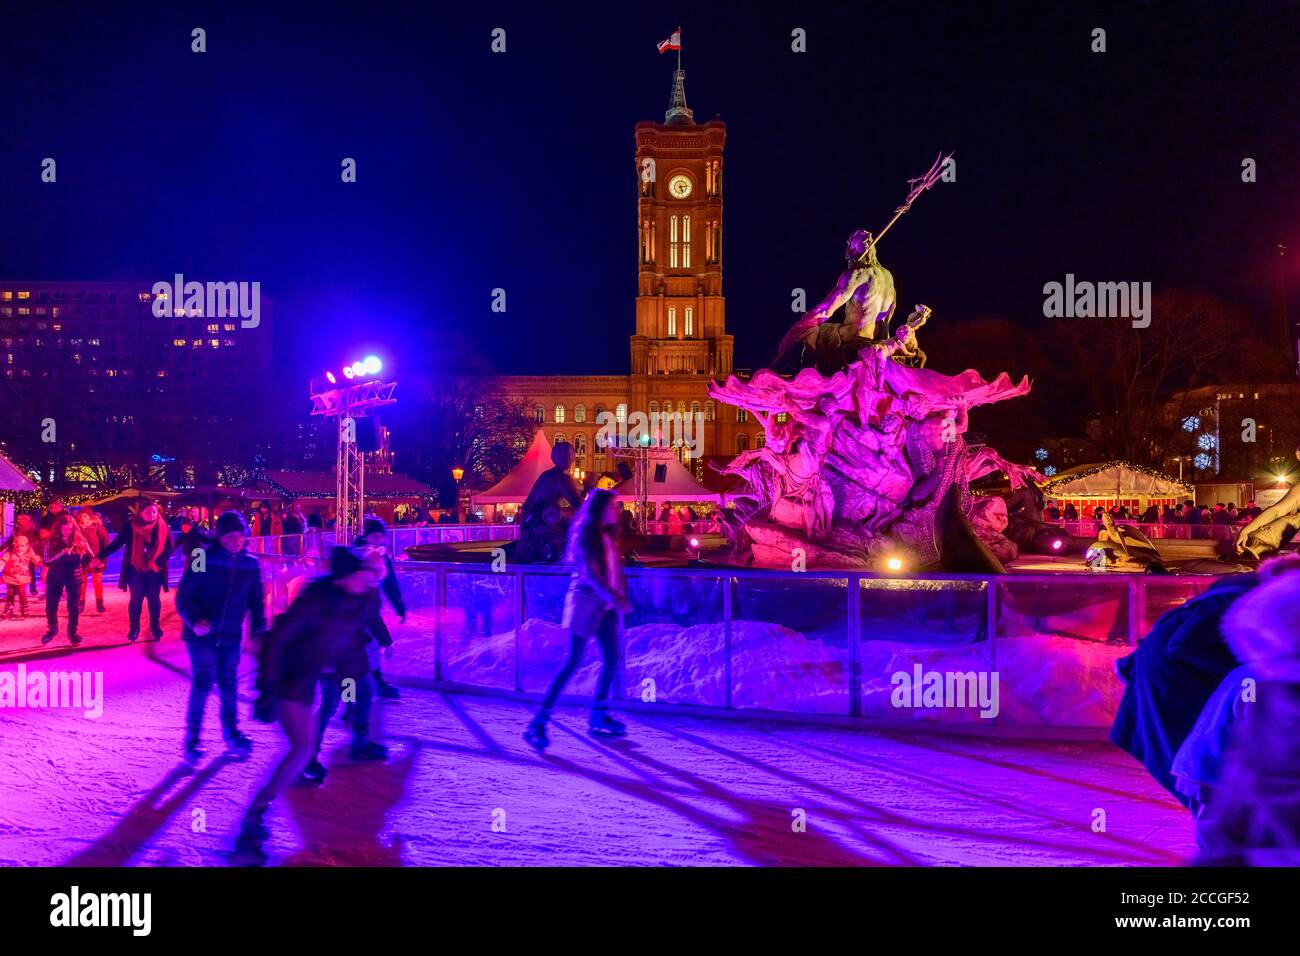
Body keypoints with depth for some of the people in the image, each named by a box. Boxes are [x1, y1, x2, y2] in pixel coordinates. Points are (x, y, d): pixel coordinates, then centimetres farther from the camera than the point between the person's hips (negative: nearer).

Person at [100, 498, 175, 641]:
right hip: (135, 569, -1)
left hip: (154, 570, 1)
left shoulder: (162, 527, -6)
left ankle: (155, 626, 24)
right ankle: (133, 628, 19)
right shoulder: (131, 525, -8)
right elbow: (117, 543, -6)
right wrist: (100, 557, -12)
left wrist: (156, 562, -14)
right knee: (136, 599, 4)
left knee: (154, 599, 9)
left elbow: (169, 548, -3)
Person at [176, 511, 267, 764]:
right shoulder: (202, 559, -12)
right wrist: (195, 620, -30)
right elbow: (183, 597, -13)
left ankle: (231, 734, 27)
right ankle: (192, 739, 10)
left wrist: (259, 631, 0)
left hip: (231, 636, 4)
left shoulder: (250, 564, 1)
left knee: (229, 686, 11)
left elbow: (256, 601, 9)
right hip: (201, 635, -4)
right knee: (202, 684, -5)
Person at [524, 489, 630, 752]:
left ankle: (599, 717, 21)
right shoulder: (585, 533, -10)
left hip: (606, 604, 8)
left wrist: (620, 597, 4)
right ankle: (539, 722, -9)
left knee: (612, 659, 7)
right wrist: (615, 598, -28)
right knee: (573, 662, -11)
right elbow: (590, 573, -19)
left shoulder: (608, 535, 14)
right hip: (586, 601, -8)